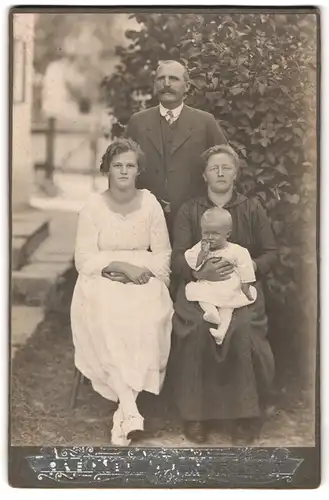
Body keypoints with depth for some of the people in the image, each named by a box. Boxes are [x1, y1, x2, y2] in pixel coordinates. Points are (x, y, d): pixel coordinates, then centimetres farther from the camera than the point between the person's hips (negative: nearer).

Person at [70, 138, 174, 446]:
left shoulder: (149, 203, 4)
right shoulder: (93, 206, 0)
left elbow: (163, 255, 5)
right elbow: (84, 259, -3)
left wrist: (135, 270, -13)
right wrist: (121, 265, -16)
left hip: (143, 280, 1)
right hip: (102, 281, 0)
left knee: (148, 319, -31)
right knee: (106, 320, -33)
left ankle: (123, 409, -25)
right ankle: (130, 407, -34)